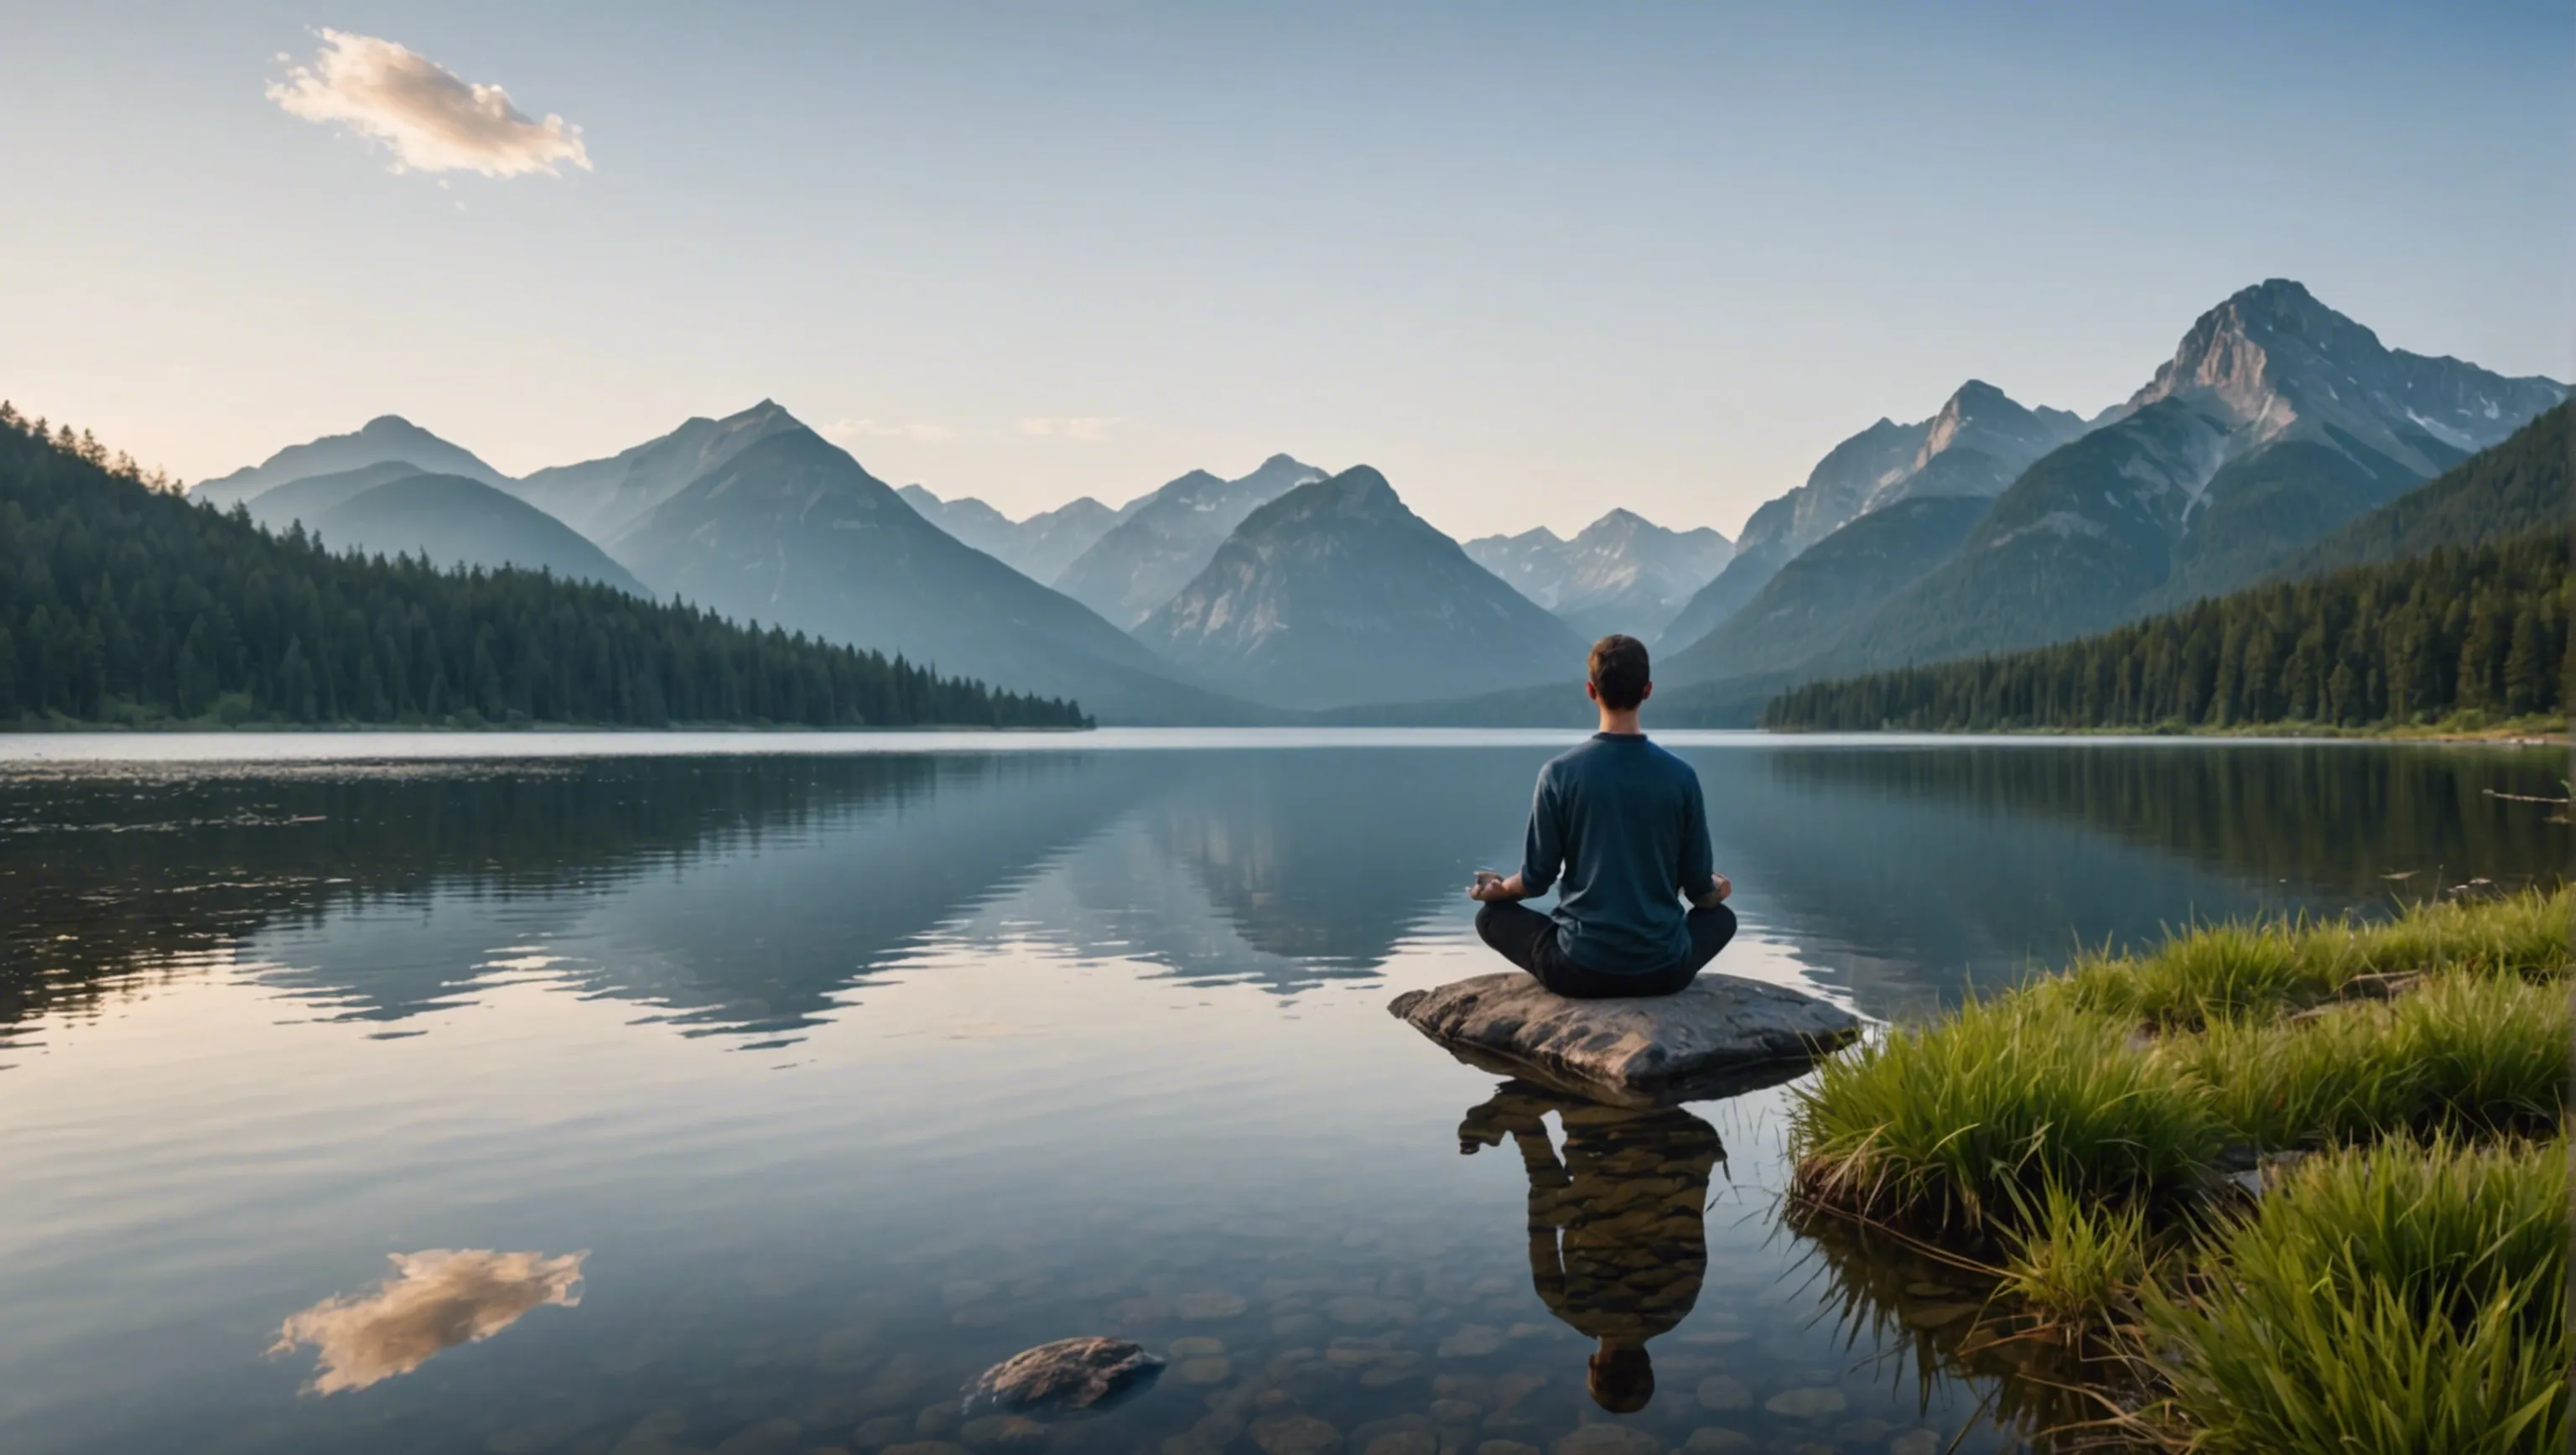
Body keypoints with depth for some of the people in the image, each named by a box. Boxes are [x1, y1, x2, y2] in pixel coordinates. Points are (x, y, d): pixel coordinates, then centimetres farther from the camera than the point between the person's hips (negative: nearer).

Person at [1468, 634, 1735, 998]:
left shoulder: (1560, 772, -9)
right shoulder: (1681, 775, -5)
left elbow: (1537, 879, -2)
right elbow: (1700, 889, 3)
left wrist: (1497, 889, 21)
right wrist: (1718, 888, 28)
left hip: (1579, 970, -2)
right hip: (1664, 969, 2)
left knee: (1491, 915, 23)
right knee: (1721, 916, 32)